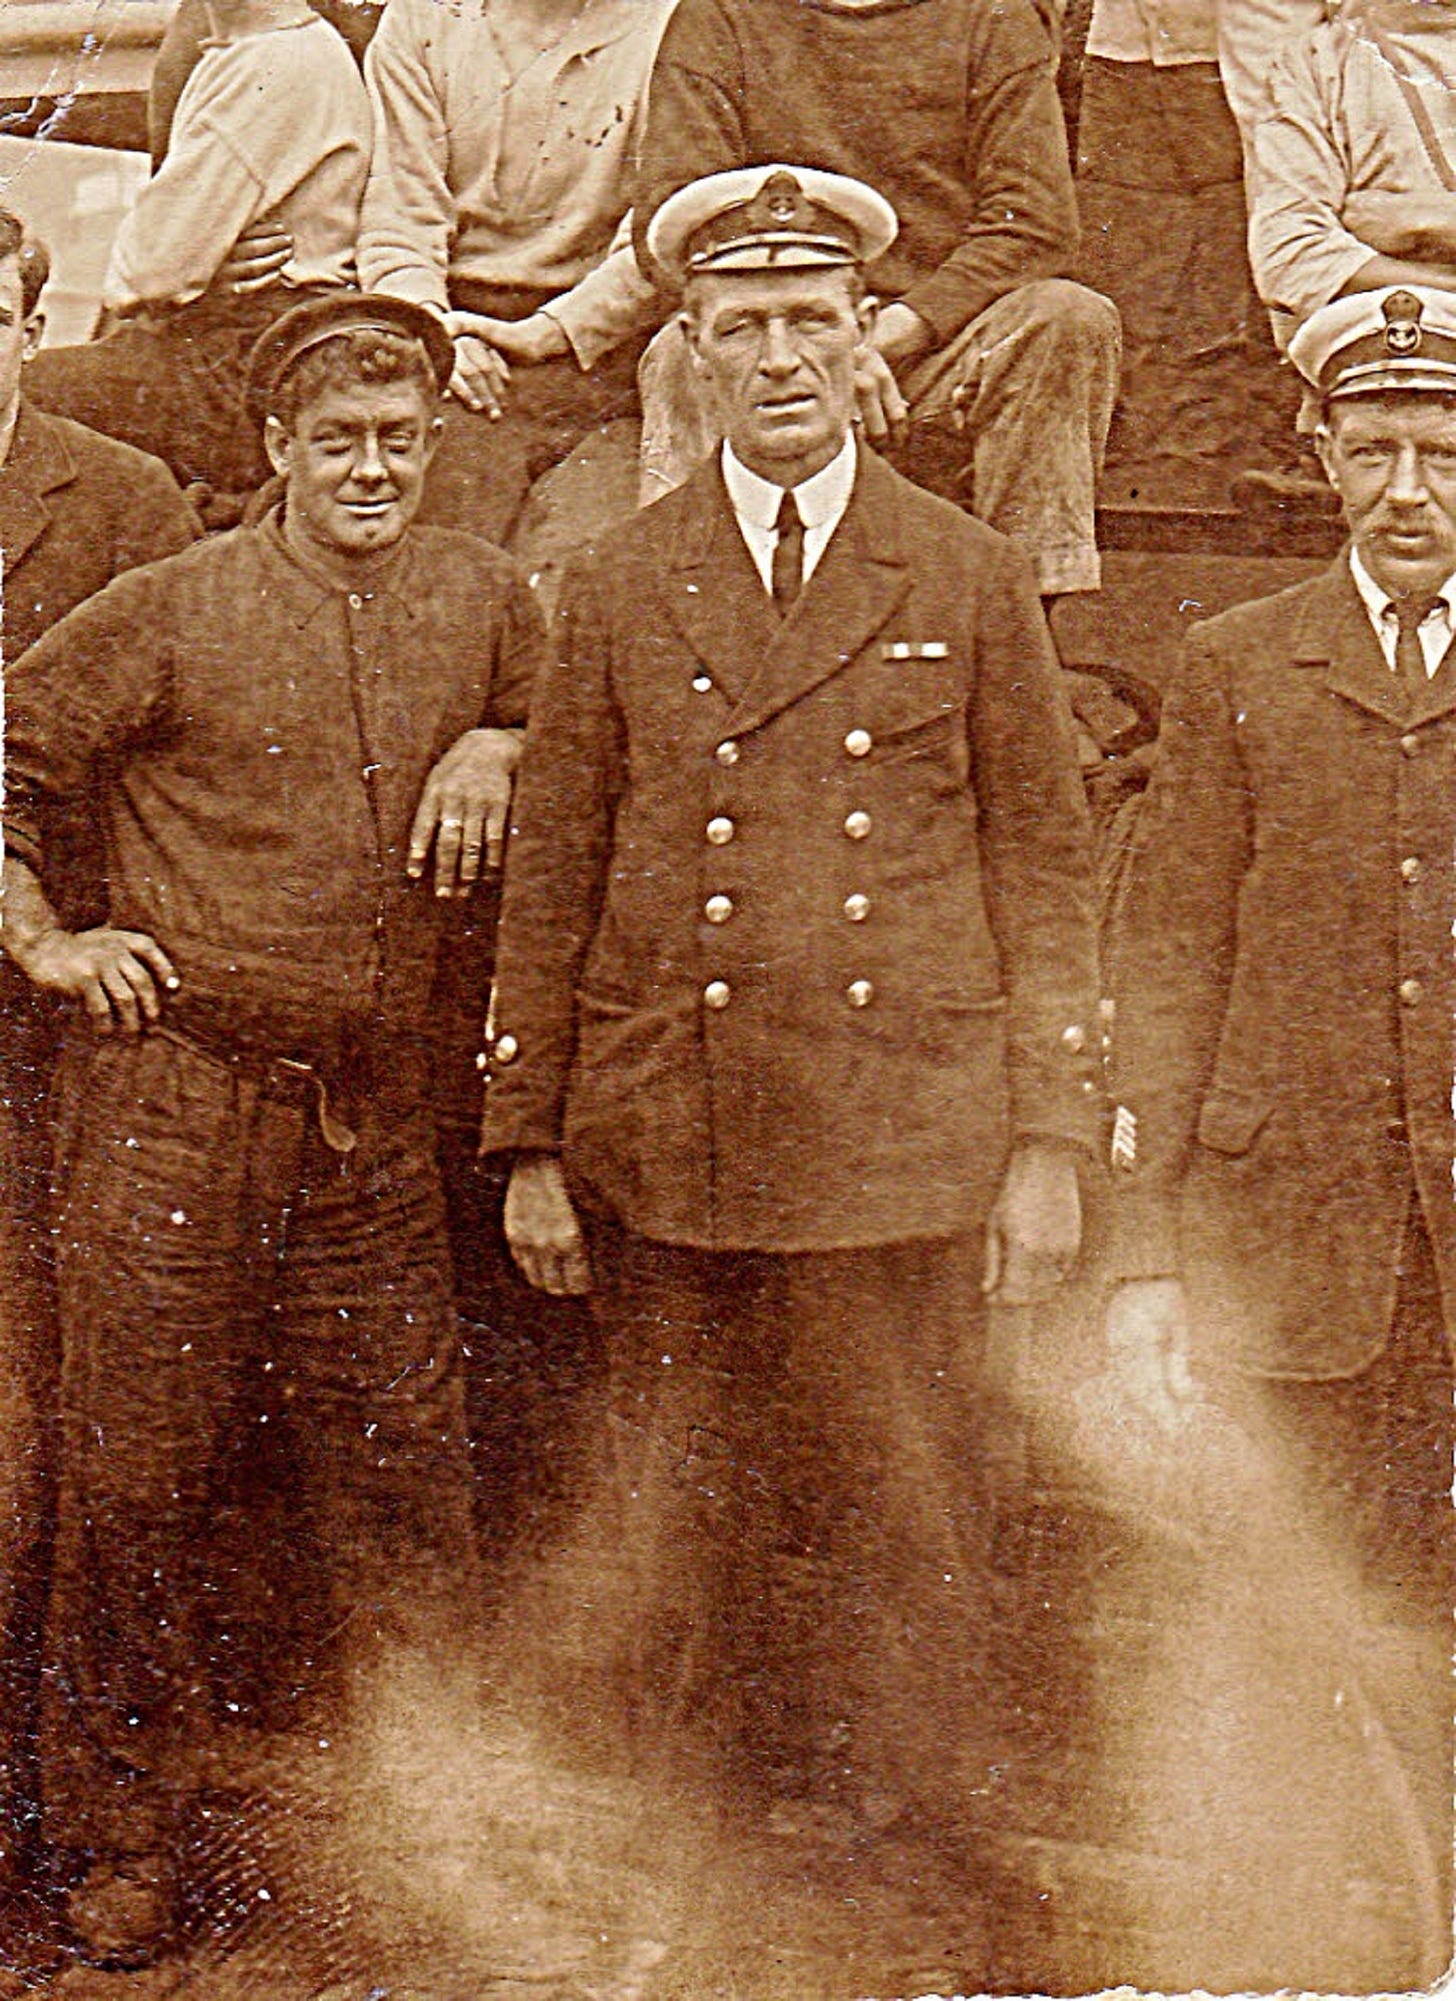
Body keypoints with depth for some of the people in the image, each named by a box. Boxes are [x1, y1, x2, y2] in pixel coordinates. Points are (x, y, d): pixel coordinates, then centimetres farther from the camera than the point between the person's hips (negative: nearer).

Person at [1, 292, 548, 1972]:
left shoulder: (480, 599, 8)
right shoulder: (173, 613, -3)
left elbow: (541, 698, 28)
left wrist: (492, 747, 7)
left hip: (373, 1113, 3)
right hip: (171, 1102, -3)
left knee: (399, 1473, 6)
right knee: (143, 1474, 3)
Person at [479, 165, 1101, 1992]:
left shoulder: (971, 584, 7)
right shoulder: (616, 591, 8)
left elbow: (1043, 875, 7)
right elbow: (550, 884, 9)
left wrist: (1050, 1145, 1)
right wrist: (529, 1150, 5)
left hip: (903, 1155, -1)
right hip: (667, 1154, 1)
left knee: (900, 1549, 3)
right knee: (677, 1552, 5)